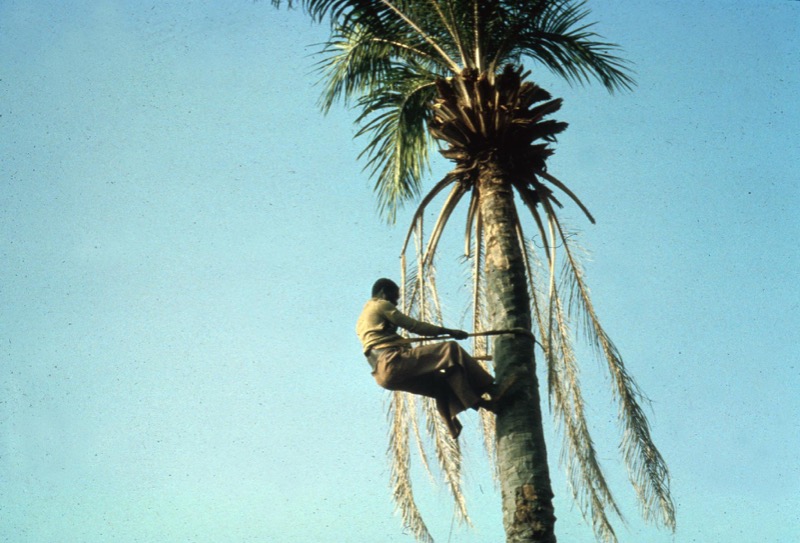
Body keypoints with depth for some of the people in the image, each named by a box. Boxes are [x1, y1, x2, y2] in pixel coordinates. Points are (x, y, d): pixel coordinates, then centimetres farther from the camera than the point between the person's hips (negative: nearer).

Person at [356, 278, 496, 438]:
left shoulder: (361, 321, 31)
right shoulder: (381, 305, 6)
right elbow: (414, 326, 1)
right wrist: (448, 331, 4)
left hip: (383, 374, 9)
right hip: (394, 362, -9)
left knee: (439, 382, 21)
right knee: (450, 349, -11)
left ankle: (453, 426, 10)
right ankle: (486, 388, -16)